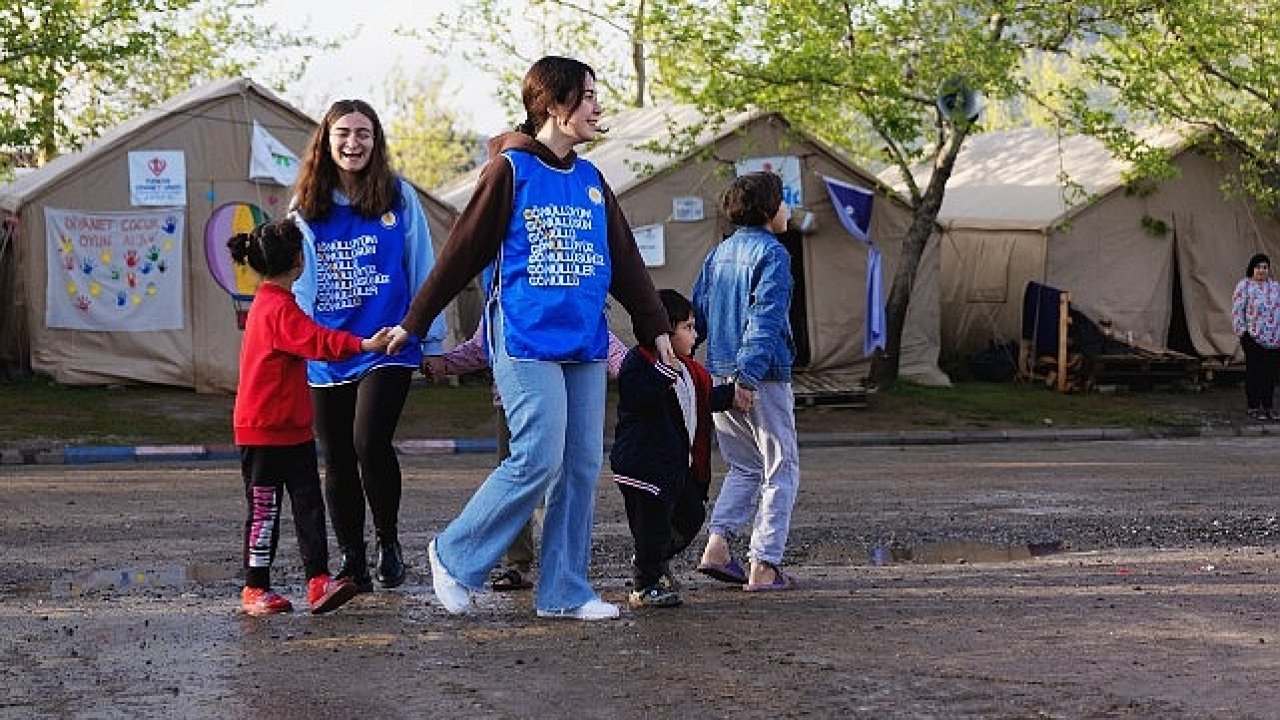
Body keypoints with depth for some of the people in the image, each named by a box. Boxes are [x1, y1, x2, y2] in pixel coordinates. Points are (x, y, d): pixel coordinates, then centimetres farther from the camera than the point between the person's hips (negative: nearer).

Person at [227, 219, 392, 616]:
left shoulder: (269, 304, 16)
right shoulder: (279, 308, -17)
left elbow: (306, 340, 20)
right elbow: (316, 341, -30)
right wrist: (363, 345, -38)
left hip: (292, 427, 9)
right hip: (264, 431, -9)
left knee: (309, 504, 1)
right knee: (265, 509, 0)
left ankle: (318, 581, -3)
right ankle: (255, 590, 9)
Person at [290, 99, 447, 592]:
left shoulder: (399, 197, 0)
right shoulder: (306, 206, 6)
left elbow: (422, 270, 4)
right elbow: (295, 278, 12)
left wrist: (432, 340, 6)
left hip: (386, 346, -3)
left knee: (371, 443, -19)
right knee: (338, 462, 7)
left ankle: (389, 542, 3)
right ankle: (351, 561, 20)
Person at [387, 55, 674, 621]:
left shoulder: (591, 180, 15)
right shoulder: (510, 170, -3)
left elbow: (625, 261, 21)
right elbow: (463, 251, -2)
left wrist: (655, 327, 20)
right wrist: (413, 322, 1)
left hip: (585, 344, 7)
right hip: (526, 341, -7)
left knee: (582, 466, 4)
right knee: (538, 461, -13)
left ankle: (563, 591, 11)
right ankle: (455, 555, 5)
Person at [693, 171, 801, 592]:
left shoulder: (718, 254, 13)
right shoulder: (772, 254, -9)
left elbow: (696, 315, 14)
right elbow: (765, 320, -19)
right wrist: (748, 375, -24)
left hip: (719, 375, 7)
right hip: (762, 379, -7)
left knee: (744, 467, 20)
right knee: (781, 471, 3)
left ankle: (717, 545, 6)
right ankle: (764, 567, -1)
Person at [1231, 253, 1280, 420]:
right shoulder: (1244, 285, -1)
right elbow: (1237, 310, -5)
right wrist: (1241, 331, -11)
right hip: (1253, 338, -4)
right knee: (1254, 372, -3)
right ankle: (1253, 407, 3)